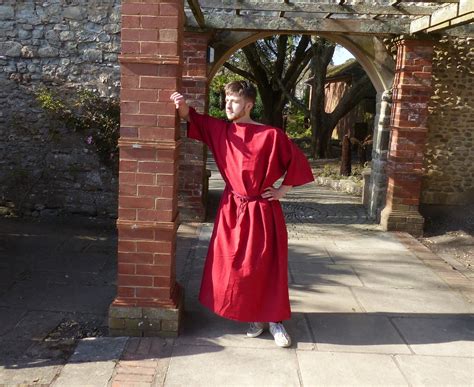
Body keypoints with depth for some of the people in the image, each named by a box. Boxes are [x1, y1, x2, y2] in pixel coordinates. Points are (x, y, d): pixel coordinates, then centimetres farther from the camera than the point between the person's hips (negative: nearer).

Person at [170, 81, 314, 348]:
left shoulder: (271, 135, -12)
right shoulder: (221, 130, 1)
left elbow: (297, 162, -3)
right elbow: (194, 120, 13)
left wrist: (283, 191, -2)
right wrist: (183, 108, -8)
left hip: (262, 211, -4)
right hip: (232, 209, 4)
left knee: (267, 266, 3)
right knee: (234, 266, 7)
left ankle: (275, 319, 19)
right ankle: (255, 317, 24)